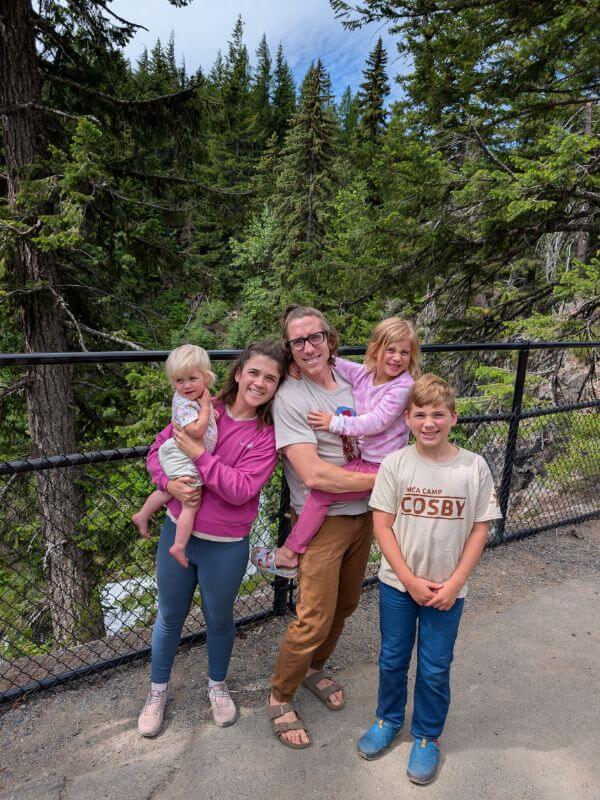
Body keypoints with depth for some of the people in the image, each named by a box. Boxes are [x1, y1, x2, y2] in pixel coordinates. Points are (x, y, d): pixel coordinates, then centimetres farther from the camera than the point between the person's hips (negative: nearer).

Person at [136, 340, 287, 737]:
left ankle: (218, 685, 49)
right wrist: (169, 482, -18)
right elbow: (158, 449, 0)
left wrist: (200, 454, -26)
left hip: (226, 547, -2)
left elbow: (240, 490, -22)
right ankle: (159, 689, 46)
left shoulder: (267, 436, -13)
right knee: (170, 616, 21)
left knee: (219, 619, 21)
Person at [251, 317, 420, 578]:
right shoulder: (363, 374, 6)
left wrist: (335, 422, -22)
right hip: (361, 458, 8)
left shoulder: (403, 386, -14)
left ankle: (288, 554, -8)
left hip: (380, 467, -8)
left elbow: (376, 422, -21)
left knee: (320, 490, -19)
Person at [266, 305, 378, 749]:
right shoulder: (290, 397, -18)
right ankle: (280, 698, 27)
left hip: (364, 514, 7)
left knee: (345, 605, 20)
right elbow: (314, 474, -26)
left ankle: (314, 667, 47)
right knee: (315, 619, 0)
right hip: (323, 522, -6)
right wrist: (381, 479, -19)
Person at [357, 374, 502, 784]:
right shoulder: (395, 463, -12)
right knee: (392, 659, 18)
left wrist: (453, 584, -9)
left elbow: (480, 530, -5)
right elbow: (382, 525, -9)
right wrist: (411, 580, -12)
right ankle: (389, 719, 45)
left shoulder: (474, 467, -11)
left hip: (447, 589, 0)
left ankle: (427, 736, 39)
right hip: (398, 584, 1)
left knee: (435, 669, 14)